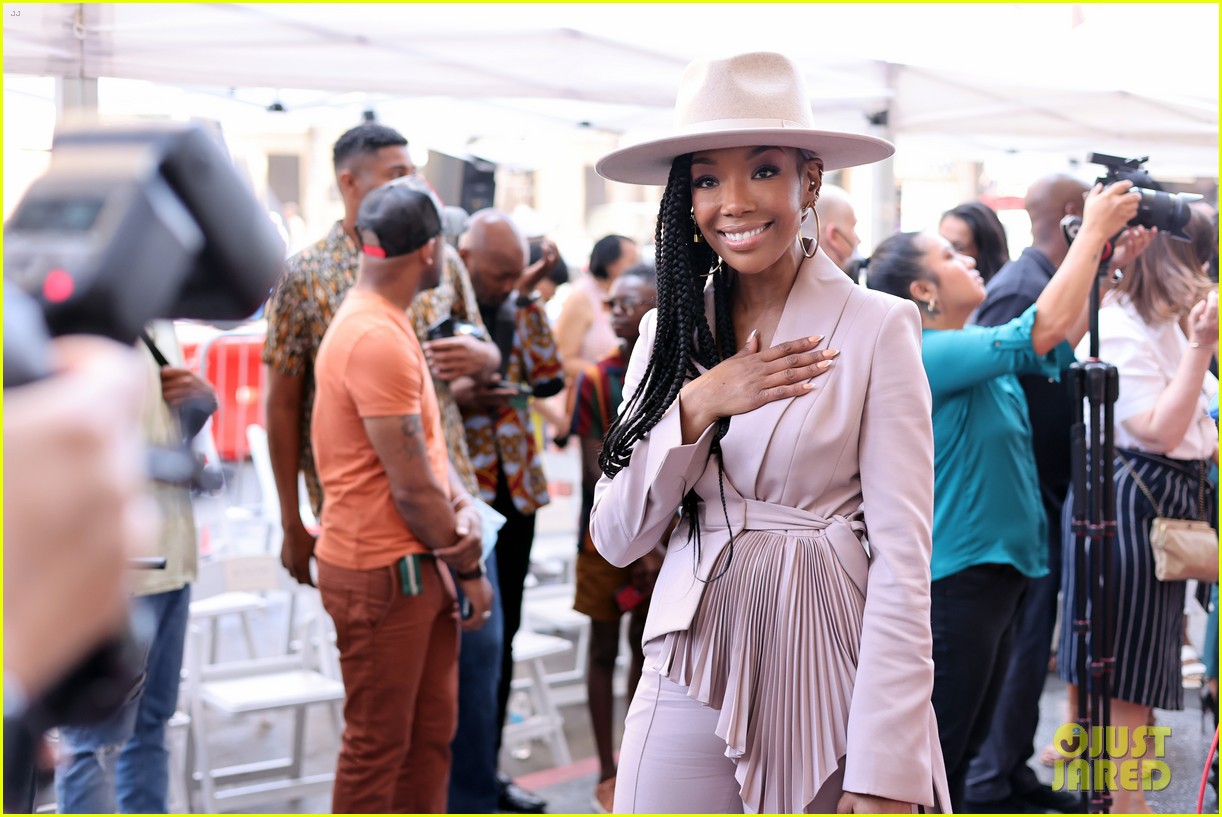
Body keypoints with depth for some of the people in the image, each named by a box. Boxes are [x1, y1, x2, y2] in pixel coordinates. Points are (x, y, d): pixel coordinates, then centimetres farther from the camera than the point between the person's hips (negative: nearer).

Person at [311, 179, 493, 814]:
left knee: (430, 732, 17)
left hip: (420, 567, 10)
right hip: (382, 574, -10)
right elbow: (410, 486, -21)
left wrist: (463, 509, -2)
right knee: (379, 744, 2)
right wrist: (468, 567, -9)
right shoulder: (376, 339, -21)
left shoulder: (387, 326, 12)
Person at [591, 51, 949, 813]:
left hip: (829, 685, -3)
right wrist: (699, 405, -13)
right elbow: (617, 538, 1)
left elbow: (902, 560, -12)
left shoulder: (878, 329, -8)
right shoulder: (670, 332, 6)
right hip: (692, 680, 3)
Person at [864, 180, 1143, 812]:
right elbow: (1045, 330, -24)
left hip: (991, 572, 10)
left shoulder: (969, 352, 11)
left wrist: (1107, 261, 6)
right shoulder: (929, 355, -18)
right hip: (954, 584, -10)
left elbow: (1060, 342, 17)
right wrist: (1094, 231, -16)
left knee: (960, 755, 19)